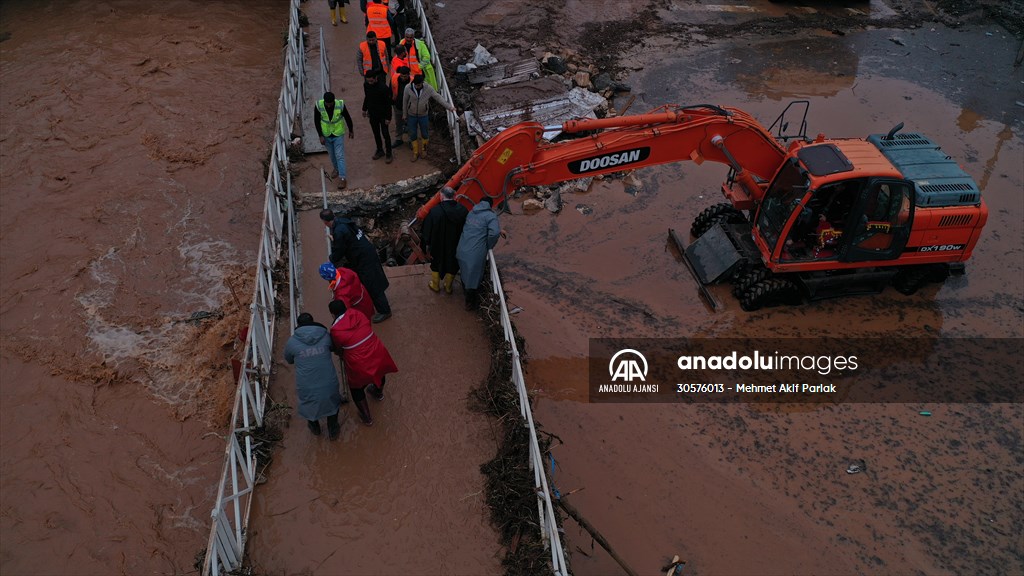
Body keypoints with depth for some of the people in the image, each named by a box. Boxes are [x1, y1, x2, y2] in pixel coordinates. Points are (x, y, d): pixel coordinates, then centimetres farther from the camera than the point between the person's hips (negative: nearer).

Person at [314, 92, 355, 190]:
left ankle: (342, 178, 2)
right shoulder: (319, 106, -21)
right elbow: (316, 121, -8)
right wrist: (320, 136, -10)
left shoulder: (340, 105, -24)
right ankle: (336, 169, 47)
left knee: (340, 156, -4)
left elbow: (347, 118, -7)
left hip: (338, 134, -2)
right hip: (326, 135, 2)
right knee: (331, 155, 21)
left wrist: (351, 131, 5)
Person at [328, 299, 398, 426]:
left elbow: (338, 351, 0)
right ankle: (379, 392, 68)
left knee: (356, 388, 26)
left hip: (360, 365, -4)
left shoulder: (335, 330, -15)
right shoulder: (358, 315, -3)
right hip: (378, 355, 4)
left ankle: (367, 417, 39)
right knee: (378, 371, 38)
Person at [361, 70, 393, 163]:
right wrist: (364, 109, 18)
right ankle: (379, 150, 36)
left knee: (385, 134, 3)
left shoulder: (383, 88, -26)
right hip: (372, 114, 5)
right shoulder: (366, 85, -8)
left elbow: (388, 103, -18)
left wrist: (388, 117, -16)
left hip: (382, 115, -5)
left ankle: (388, 154, 17)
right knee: (376, 133, 18)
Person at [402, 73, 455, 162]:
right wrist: (404, 114, 3)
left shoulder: (428, 88, -19)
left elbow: (438, 97, -12)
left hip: (423, 115, 0)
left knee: (424, 134, 13)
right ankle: (415, 152, 30)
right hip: (412, 115, 0)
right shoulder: (408, 88, -18)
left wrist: (449, 107, -15)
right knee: (413, 134, 11)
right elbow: (405, 101, -5)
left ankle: (424, 148, 41)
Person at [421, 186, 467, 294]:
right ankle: (448, 287, 40)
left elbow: (428, 229, -14)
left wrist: (427, 244, 1)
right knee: (452, 265, 23)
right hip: (456, 246, 2)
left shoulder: (435, 211, -25)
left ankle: (435, 285, 41)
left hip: (438, 246, -2)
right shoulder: (462, 210, -16)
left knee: (436, 265, 23)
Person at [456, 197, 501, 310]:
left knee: (466, 275, 26)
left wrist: (499, 230, 20)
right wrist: (488, 247, -4)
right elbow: (494, 233, -24)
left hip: (462, 251, 6)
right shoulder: (490, 216, -9)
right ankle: (471, 303, 26)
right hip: (476, 254, -6)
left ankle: (467, 295, 48)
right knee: (474, 278, 11)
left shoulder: (471, 213, 13)